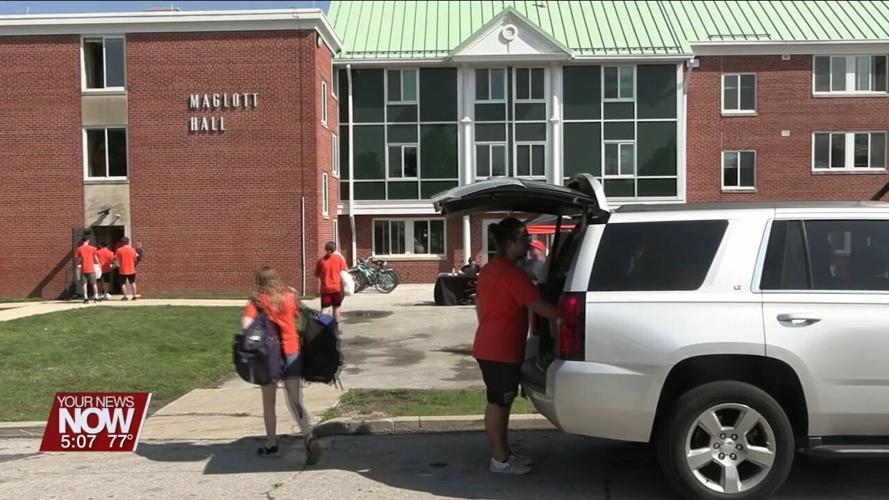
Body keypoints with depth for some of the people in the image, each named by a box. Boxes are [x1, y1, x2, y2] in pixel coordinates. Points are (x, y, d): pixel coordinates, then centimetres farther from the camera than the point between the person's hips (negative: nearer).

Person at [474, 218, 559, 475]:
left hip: (490, 346, 10)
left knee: (500, 402, 16)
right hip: (501, 351, -10)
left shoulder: (489, 269, 13)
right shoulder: (511, 272, -19)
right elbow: (538, 306, -21)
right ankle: (500, 460, 7)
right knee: (498, 403, -1)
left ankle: (504, 452, 25)